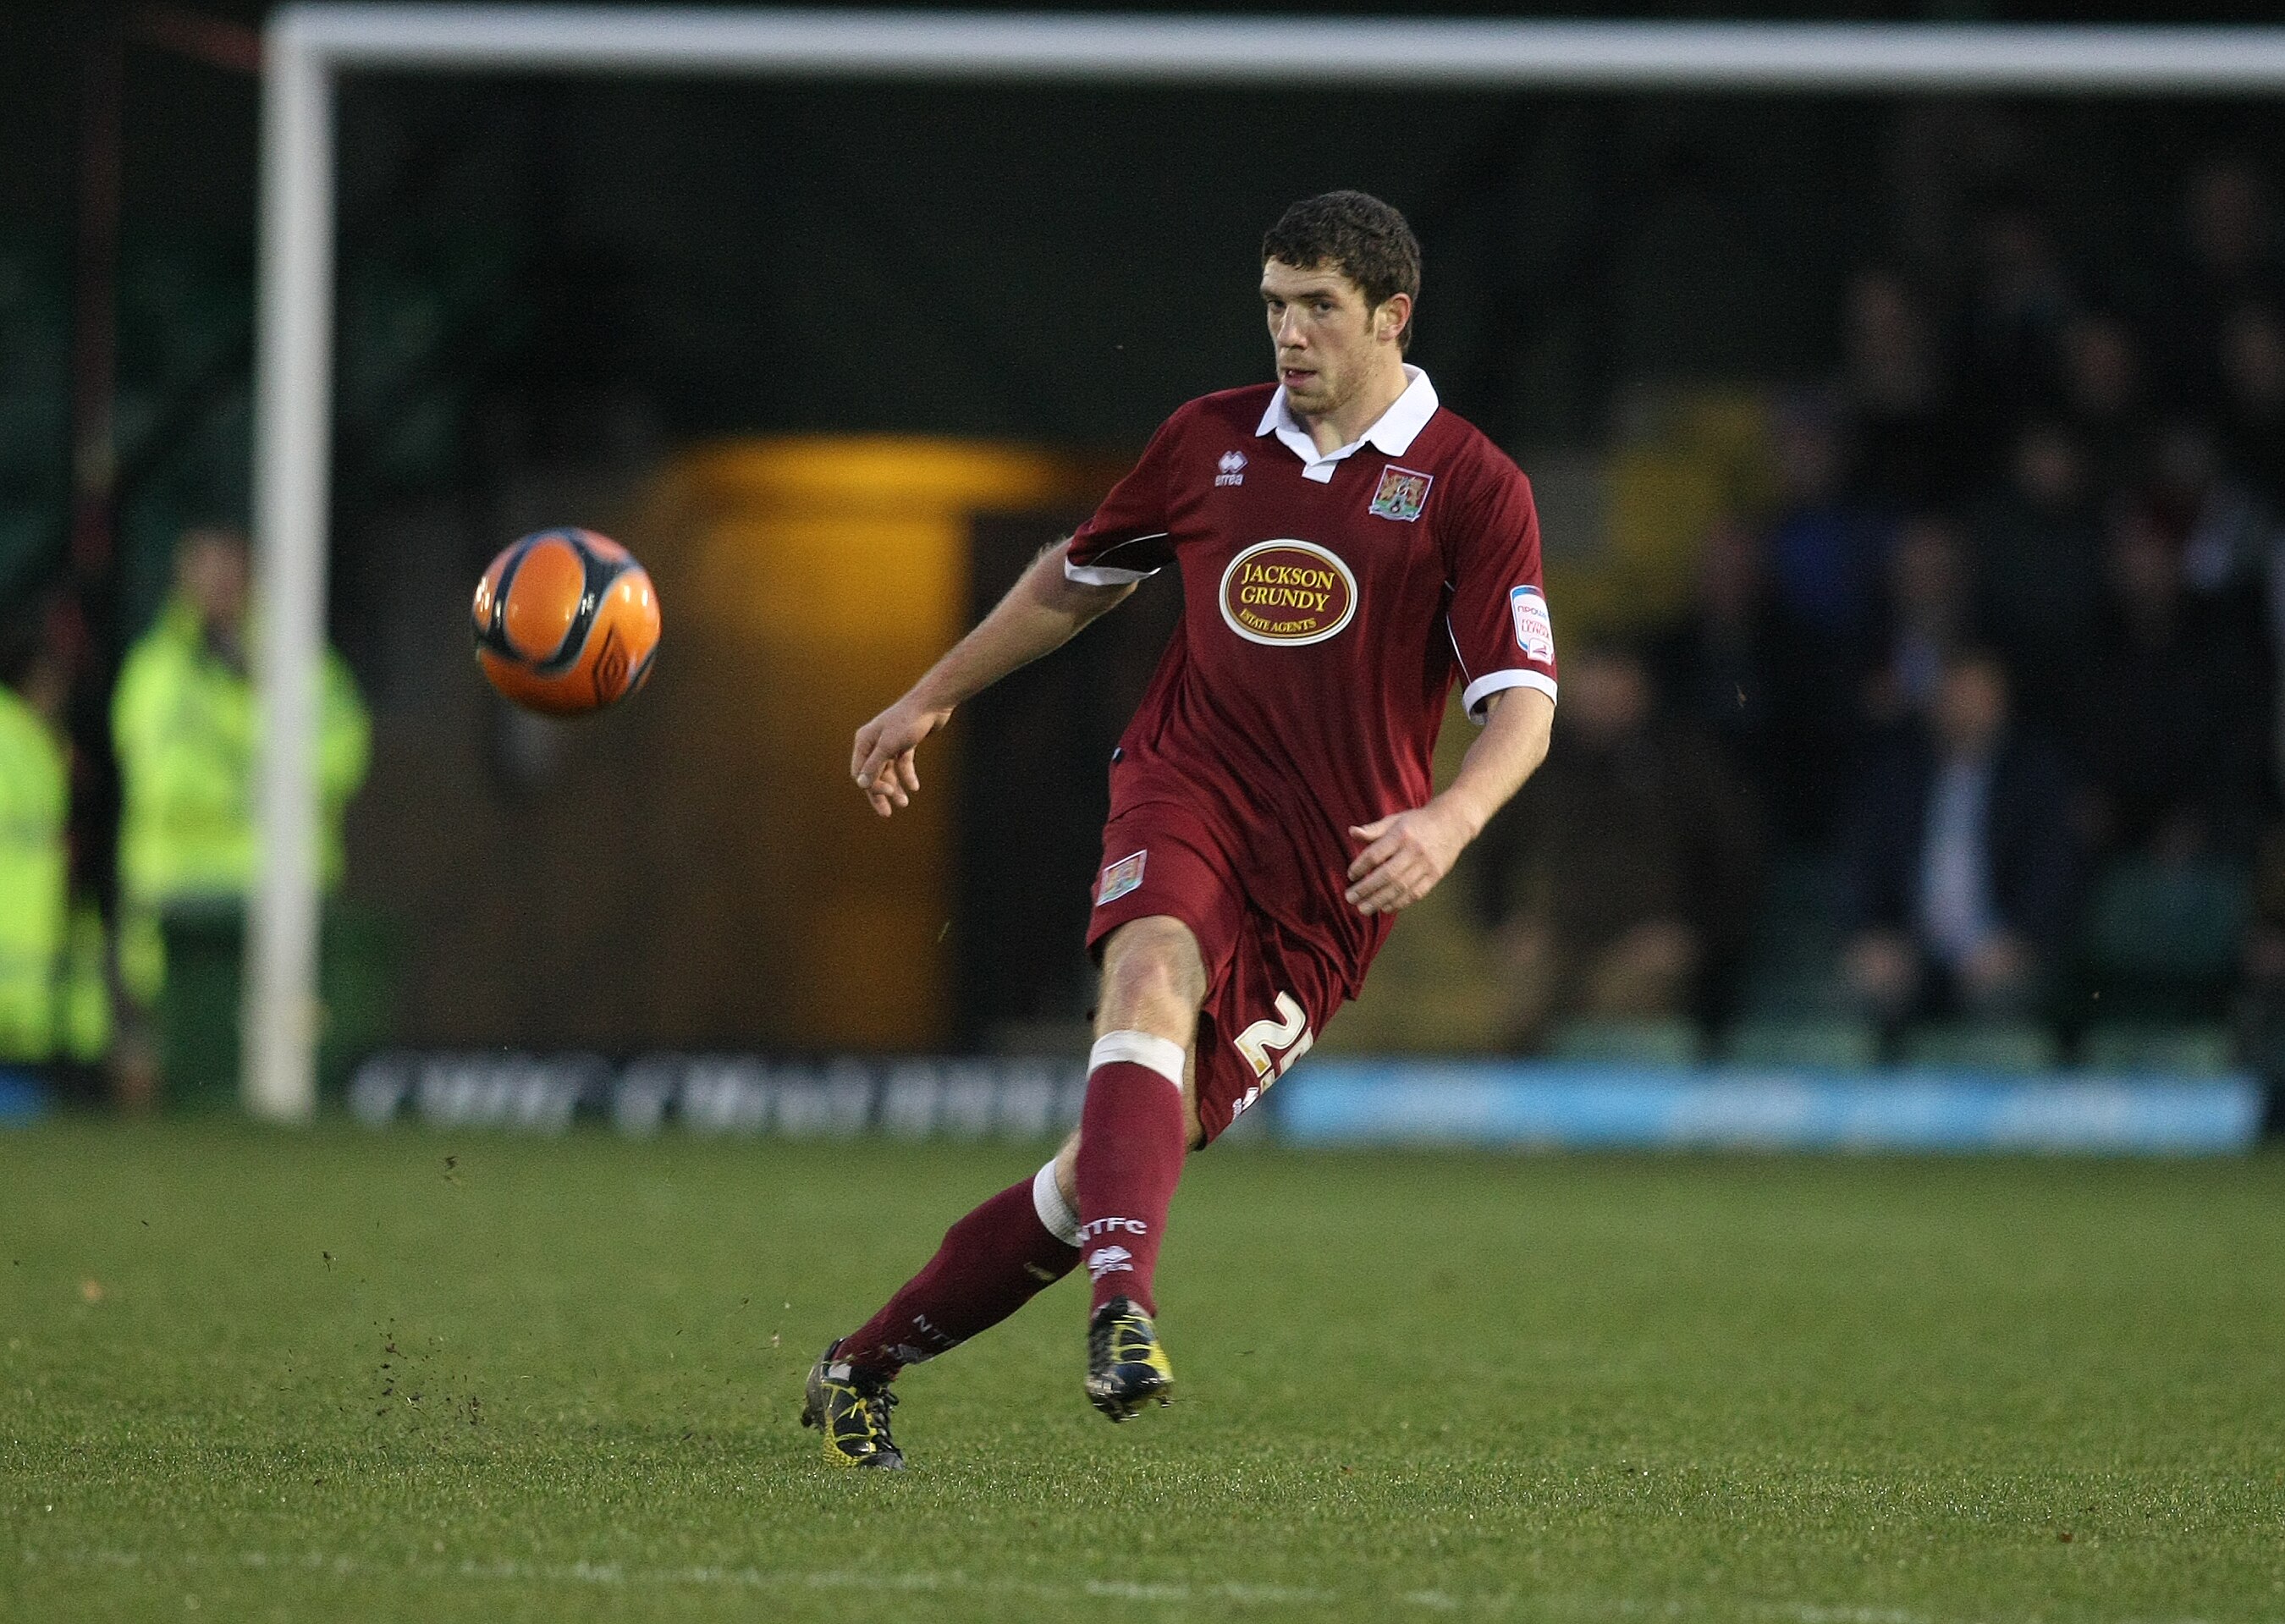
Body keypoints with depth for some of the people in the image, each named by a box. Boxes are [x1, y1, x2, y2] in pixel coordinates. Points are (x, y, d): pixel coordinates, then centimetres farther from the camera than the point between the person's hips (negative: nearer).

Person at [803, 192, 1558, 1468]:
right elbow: (1081, 576, 28)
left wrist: (1446, 823, -27)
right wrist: (932, 701, 31)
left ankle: (867, 1366, 10)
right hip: (1187, 787, 1)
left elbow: (1524, 705, -8)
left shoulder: (1472, 488, -1)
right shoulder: (1212, 439, 11)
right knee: (1156, 976, -35)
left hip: (1330, 871, -1)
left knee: (1129, 1155, -4)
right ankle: (1126, 1307, -54)